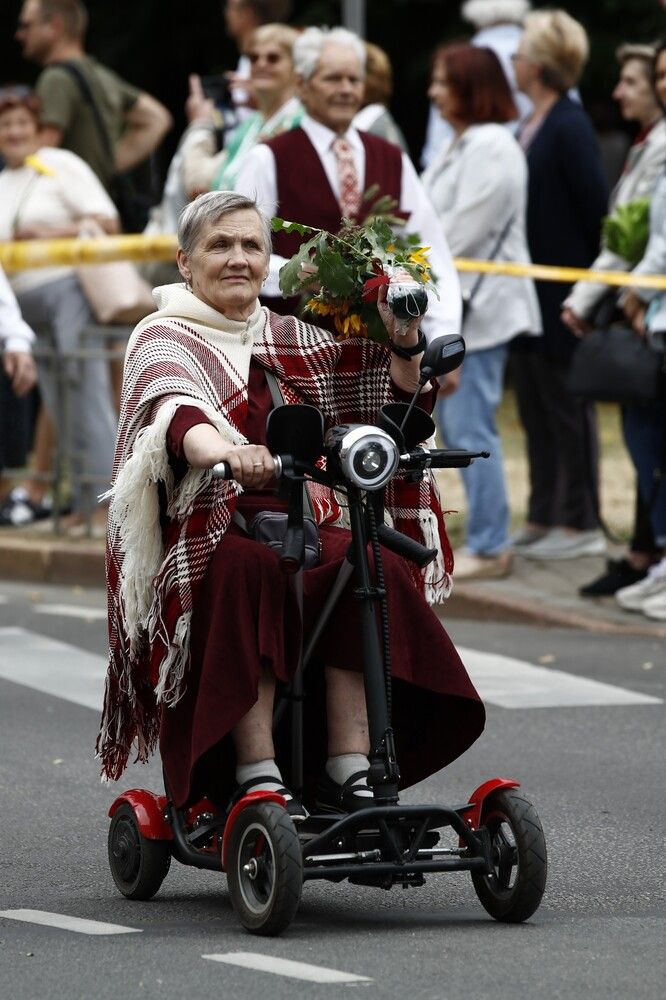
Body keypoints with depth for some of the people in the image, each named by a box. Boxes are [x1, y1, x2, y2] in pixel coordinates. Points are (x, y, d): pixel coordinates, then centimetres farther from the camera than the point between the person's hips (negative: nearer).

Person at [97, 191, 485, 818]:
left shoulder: (292, 342, 20)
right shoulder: (164, 338, 2)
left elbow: (393, 399, 18)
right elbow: (174, 413, -22)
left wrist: (402, 344, -6)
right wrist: (227, 453, -44)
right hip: (209, 530, -4)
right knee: (248, 574, -37)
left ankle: (349, 768, -29)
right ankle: (258, 774, -36)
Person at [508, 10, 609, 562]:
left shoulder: (570, 128, -17)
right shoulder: (532, 125, 10)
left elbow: (596, 208, -19)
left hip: (562, 298, -9)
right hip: (531, 293, 9)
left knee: (567, 409, -1)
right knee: (536, 411, 14)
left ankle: (581, 524, 7)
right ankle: (544, 518, 21)